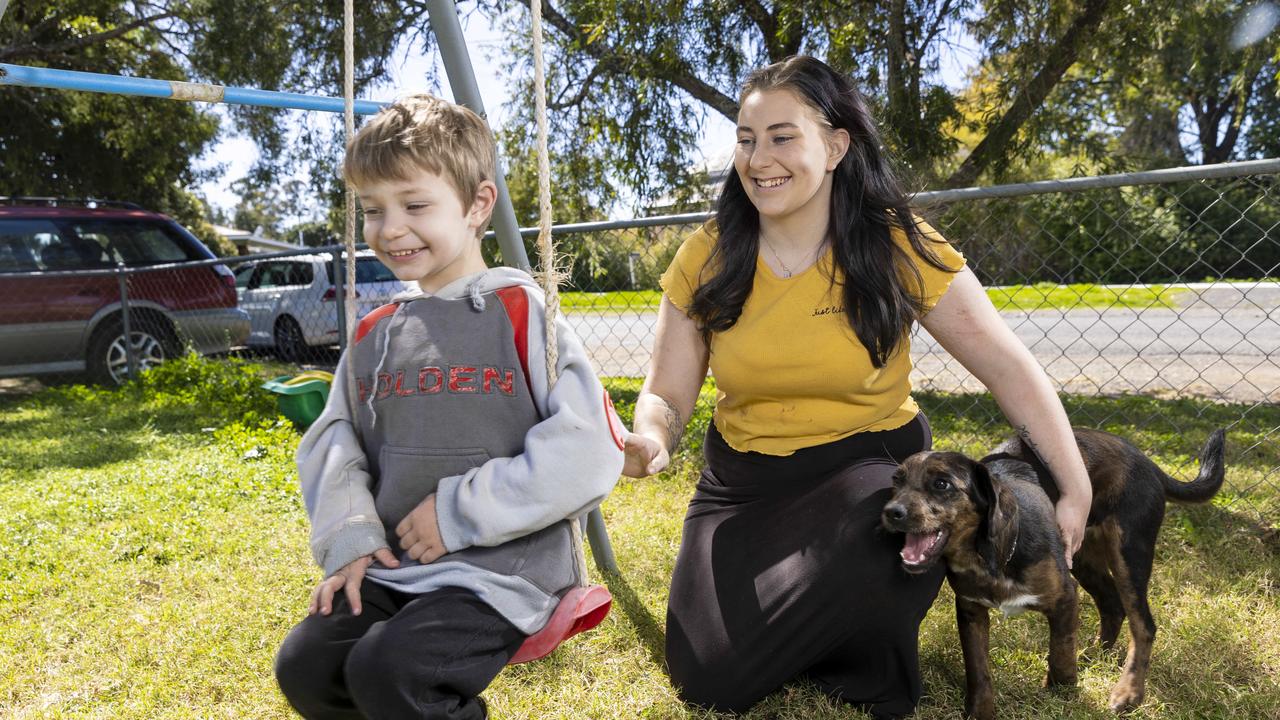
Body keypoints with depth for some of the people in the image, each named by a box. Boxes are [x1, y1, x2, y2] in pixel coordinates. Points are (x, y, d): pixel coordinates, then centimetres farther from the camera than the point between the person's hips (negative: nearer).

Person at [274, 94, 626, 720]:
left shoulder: (521, 312, -7)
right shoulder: (375, 334, 11)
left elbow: (589, 452, -15)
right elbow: (332, 441, 15)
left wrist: (460, 511, -14)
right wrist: (348, 535, -3)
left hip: (500, 571, -6)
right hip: (389, 569, 6)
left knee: (387, 669, -26)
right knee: (304, 666, -11)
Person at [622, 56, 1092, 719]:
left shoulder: (897, 248, -12)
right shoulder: (706, 259, -7)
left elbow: (1011, 371, -7)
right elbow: (667, 396, -3)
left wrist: (1075, 492, -10)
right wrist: (650, 439, -27)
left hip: (866, 467, -2)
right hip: (742, 483, 2)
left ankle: (860, 662, 3)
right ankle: (819, 626, 24)